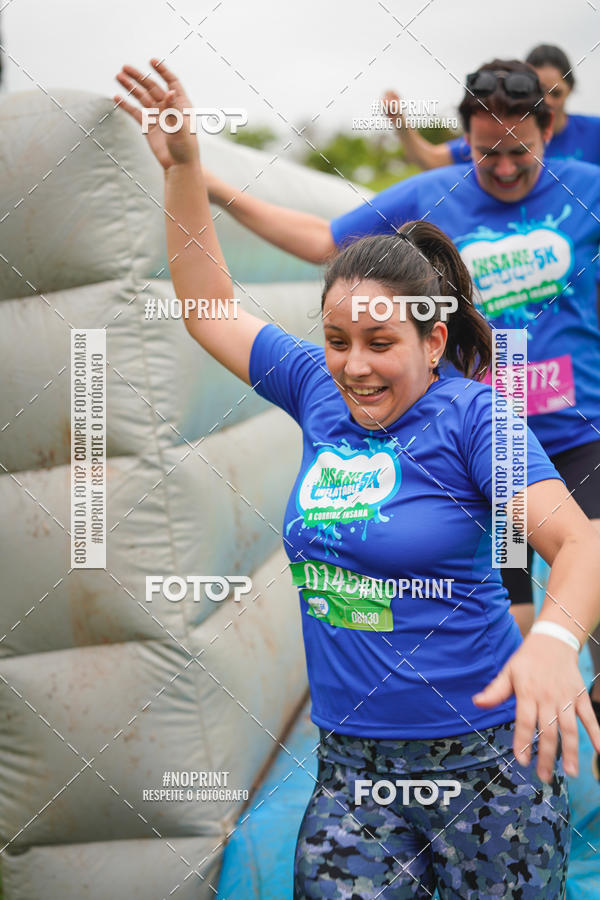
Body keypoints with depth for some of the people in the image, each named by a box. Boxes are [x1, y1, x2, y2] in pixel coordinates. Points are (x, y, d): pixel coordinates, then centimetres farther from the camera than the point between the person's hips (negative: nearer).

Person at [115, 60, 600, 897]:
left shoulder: (469, 414, -11)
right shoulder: (319, 392, 4)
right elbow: (207, 308, 16)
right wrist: (183, 167, 9)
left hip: (484, 760, -4)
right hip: (352, 764, 5)